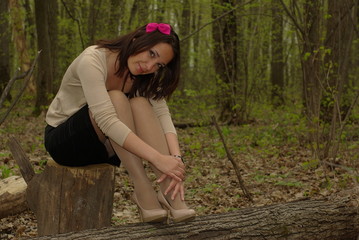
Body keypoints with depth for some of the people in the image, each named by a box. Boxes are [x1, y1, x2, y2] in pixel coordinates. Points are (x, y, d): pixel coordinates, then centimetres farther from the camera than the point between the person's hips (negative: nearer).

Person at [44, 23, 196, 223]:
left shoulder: (145, 76, -7)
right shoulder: (93, 60, -28)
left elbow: (162, 114, -19)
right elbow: (107, 120, -39)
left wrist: (176, 158, -37)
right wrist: (157, 158, -45)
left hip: (104, 147, 5)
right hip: (63, 141, -5)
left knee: (140, 104, -26)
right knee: (116, 99, -32)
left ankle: (170, 192, -33)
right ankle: (143, 191, -34)